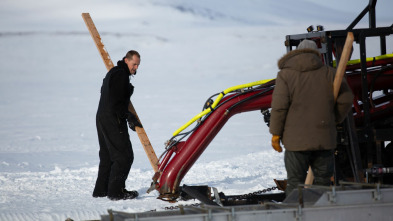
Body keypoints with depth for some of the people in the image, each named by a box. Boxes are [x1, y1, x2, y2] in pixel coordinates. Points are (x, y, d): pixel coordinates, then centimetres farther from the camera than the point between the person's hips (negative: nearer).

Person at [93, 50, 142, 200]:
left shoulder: (113, 73, 20)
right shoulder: (121, 74, -13)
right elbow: (117, 102, -21)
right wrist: (128, 117, -16)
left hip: (103, 119, 11)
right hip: (113, 120, -11)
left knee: (107, 156, 16)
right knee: (124, 156, -9)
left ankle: (101, 189, 21)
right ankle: (116, 191, -11)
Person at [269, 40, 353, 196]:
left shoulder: (285, 74, -1)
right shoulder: (329, 73, 6)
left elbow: (279, 106, -8)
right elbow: (346, 100, 7)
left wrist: (275, 133, -1)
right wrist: (335, 120, 22)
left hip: (297, 139, -2)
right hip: (324, 139, 2)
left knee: (295, 183, 2)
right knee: (323, 180, 10)